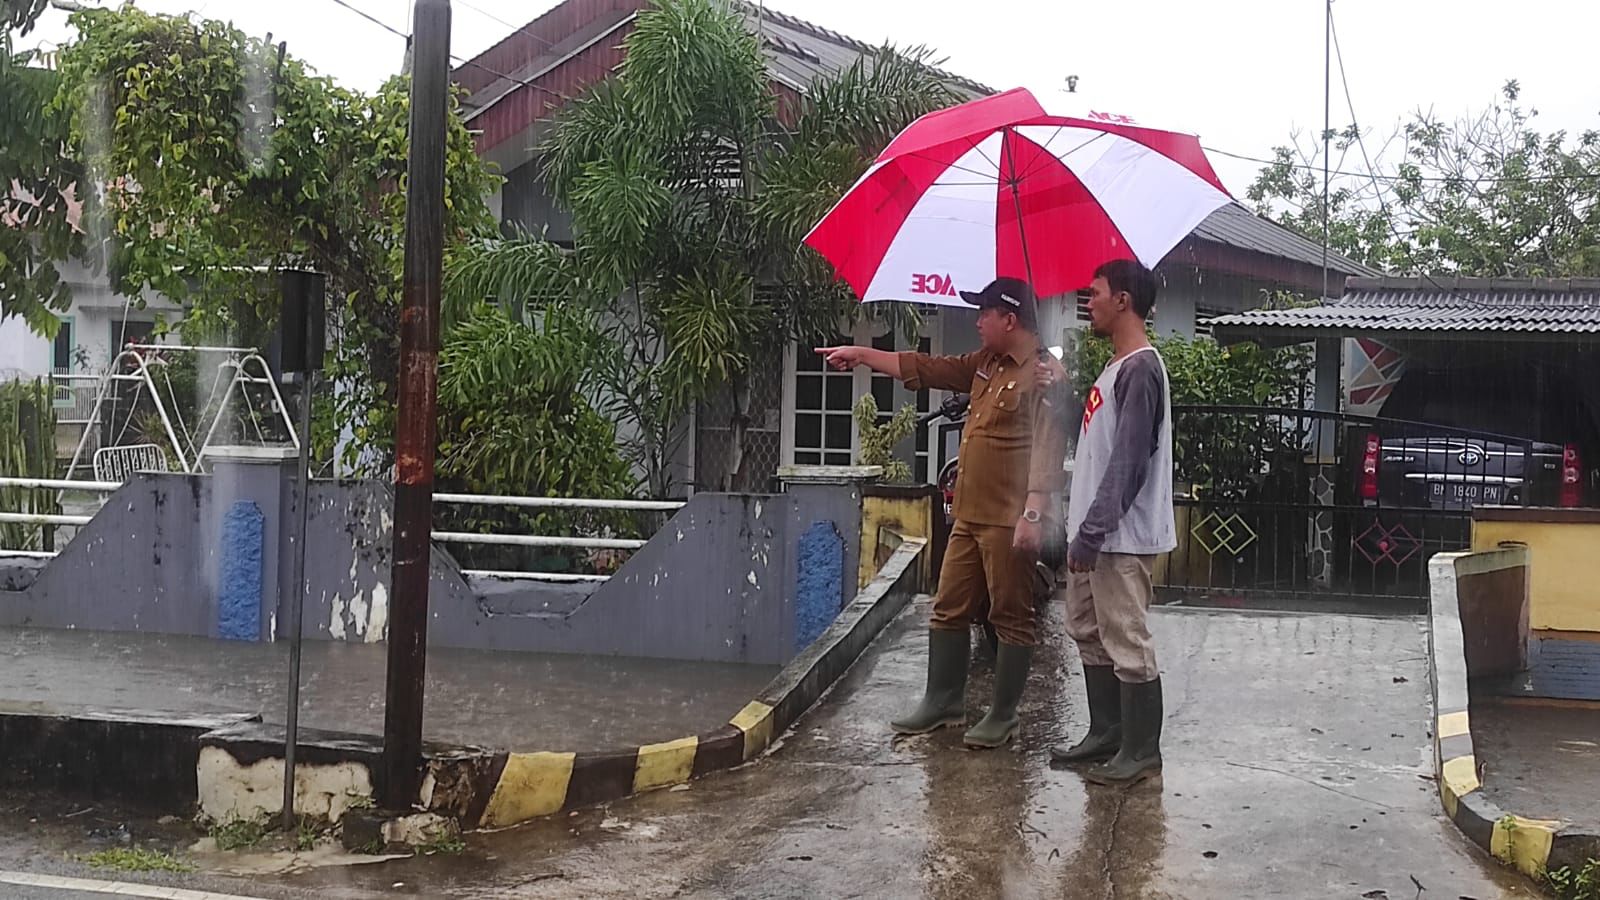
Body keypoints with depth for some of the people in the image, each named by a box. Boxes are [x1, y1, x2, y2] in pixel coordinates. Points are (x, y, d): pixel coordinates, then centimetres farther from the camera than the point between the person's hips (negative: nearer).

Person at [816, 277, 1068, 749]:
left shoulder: (1042, 374, -13)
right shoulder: (985, 364, 15)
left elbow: (1048, 447, -20)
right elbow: (924, 369, 23)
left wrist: (1034, 514, -26)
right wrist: (862, 355, 24)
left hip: (1008, 520, -9)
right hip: (969, 516, 9)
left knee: (1010, 617, 1)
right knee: (950, 610, 13)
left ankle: (1004, 716, 10)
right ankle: (943, 702, 24)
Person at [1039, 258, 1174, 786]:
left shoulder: (1141, 369, -16)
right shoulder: (1115, 367, 15)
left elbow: (1127, 463, -21)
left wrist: (1091, 533, -21)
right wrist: (1061, 389, 13)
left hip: (1121, 537, -11)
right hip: (1095, 531, 11)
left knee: (1127, 644, -3)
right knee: (1089, 633, 17)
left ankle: (1141, 752, 6)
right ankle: (1106, 735, 28)